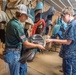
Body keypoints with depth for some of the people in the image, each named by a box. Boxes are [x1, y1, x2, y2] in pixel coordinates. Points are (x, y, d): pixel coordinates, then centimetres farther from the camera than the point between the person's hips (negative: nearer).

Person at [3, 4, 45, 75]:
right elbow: (26, 44, -21)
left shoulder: (12, 21, 4)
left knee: (23, 66, 25)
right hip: (13, 53, -10)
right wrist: (38, 45, -7)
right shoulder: (17, 25, -27)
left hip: (15, 52, 10)